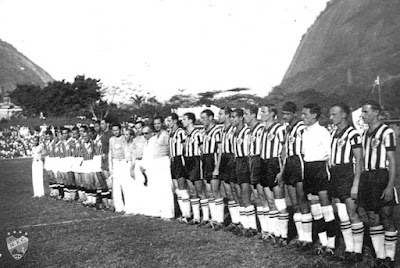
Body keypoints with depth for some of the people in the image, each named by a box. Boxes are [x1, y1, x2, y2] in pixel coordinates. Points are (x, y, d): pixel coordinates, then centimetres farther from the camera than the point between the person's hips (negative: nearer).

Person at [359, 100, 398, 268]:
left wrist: (390, 185, -17)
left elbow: (392, 162, -11)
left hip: (381, 177, -7)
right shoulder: (365, 134, 13)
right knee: (373, 219, 8)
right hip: (367, 177, 7)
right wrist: (361, 181, 14)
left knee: (386, 219, 0)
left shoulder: (386, 132, -9)